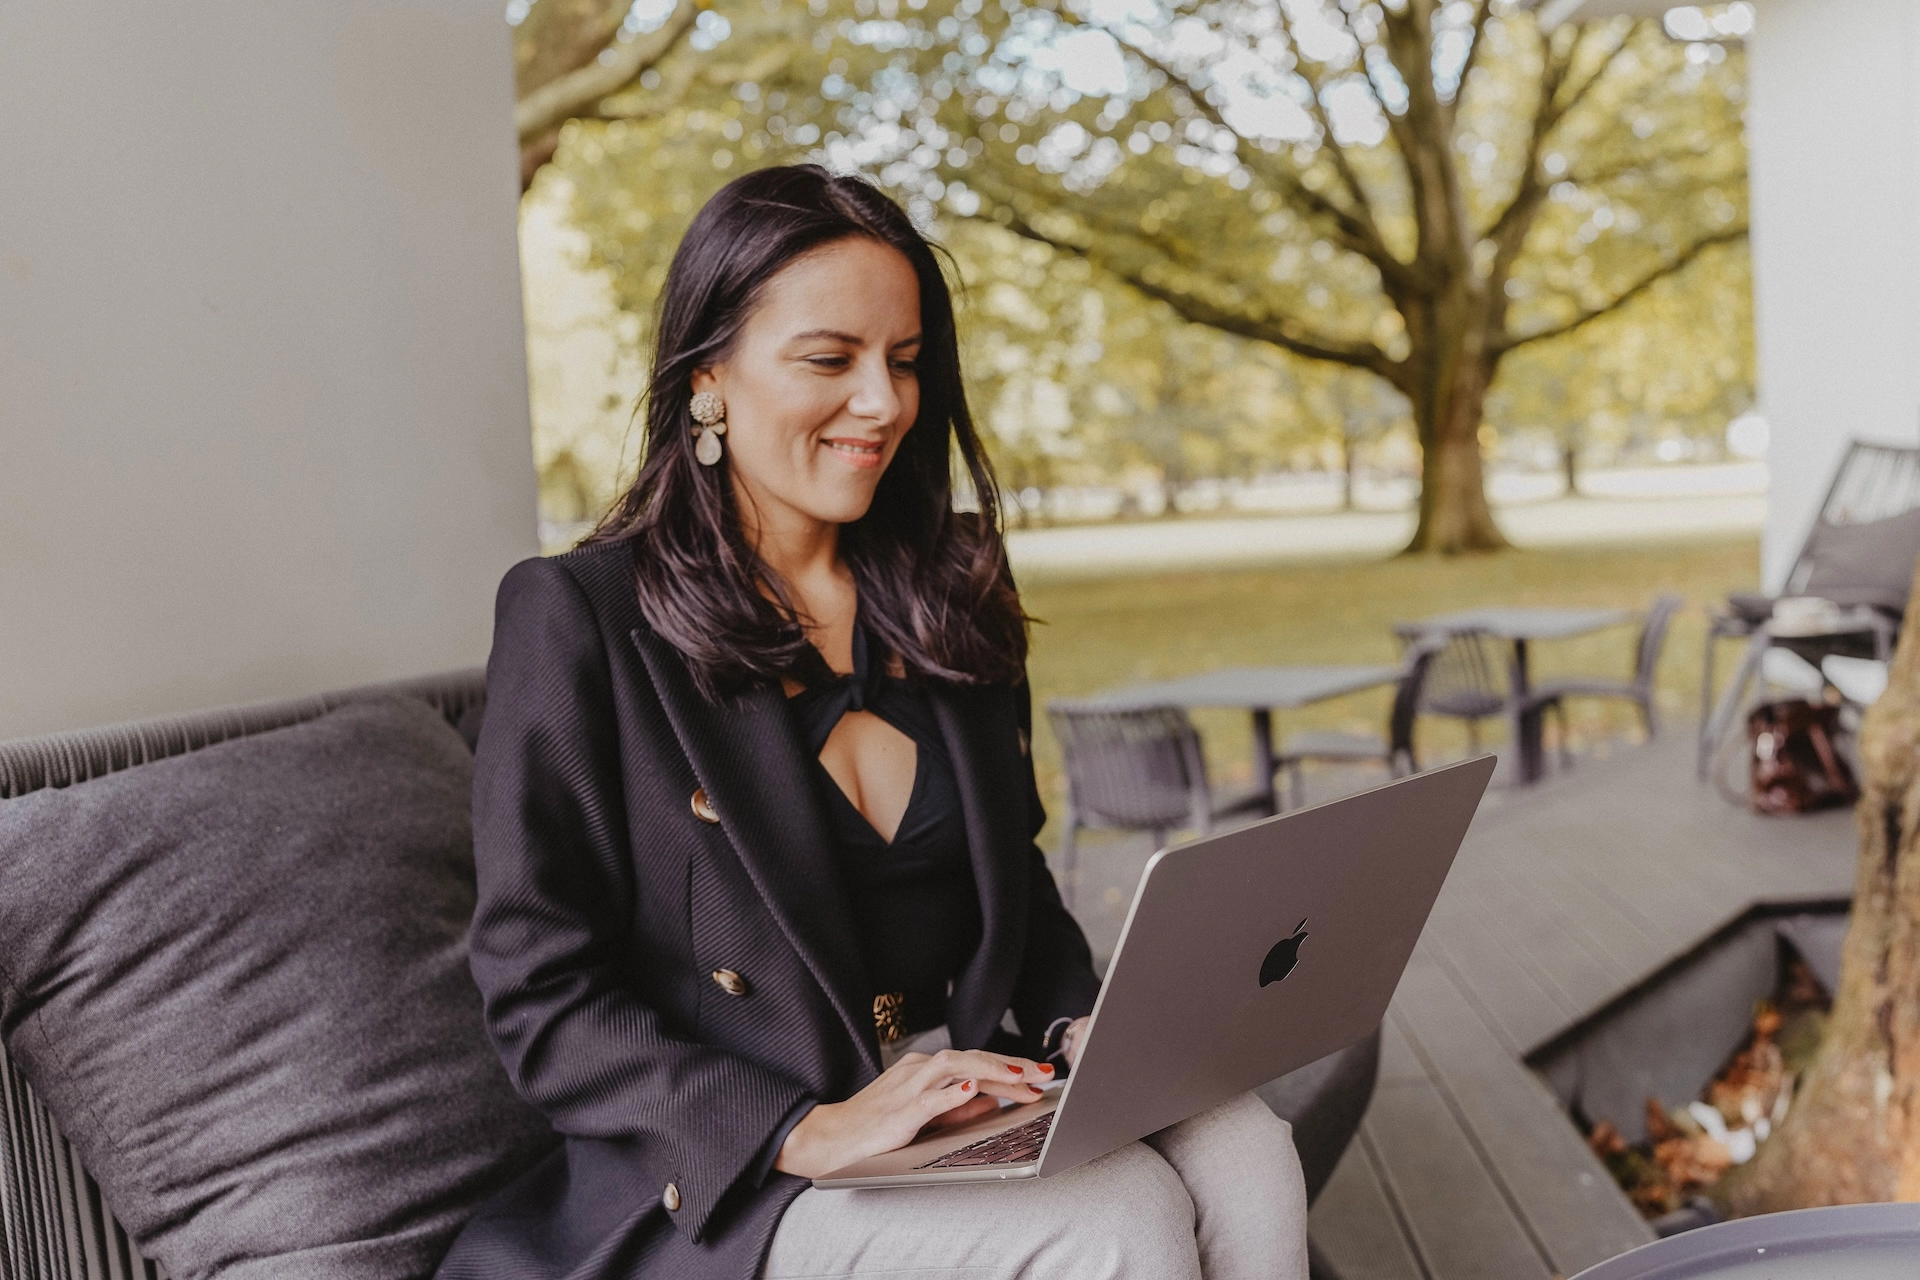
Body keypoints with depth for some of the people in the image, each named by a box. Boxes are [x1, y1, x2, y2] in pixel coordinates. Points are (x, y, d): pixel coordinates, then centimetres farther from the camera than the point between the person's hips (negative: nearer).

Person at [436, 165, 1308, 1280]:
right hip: (721, 1176, -5)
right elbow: (546, 999, -11)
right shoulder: (577, 617, -8)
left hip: (967, 1095, 6)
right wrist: (807, 1132, -22)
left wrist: (1082, 1025, -2)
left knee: (1248, 1156, -22)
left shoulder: (948, 603, 10)